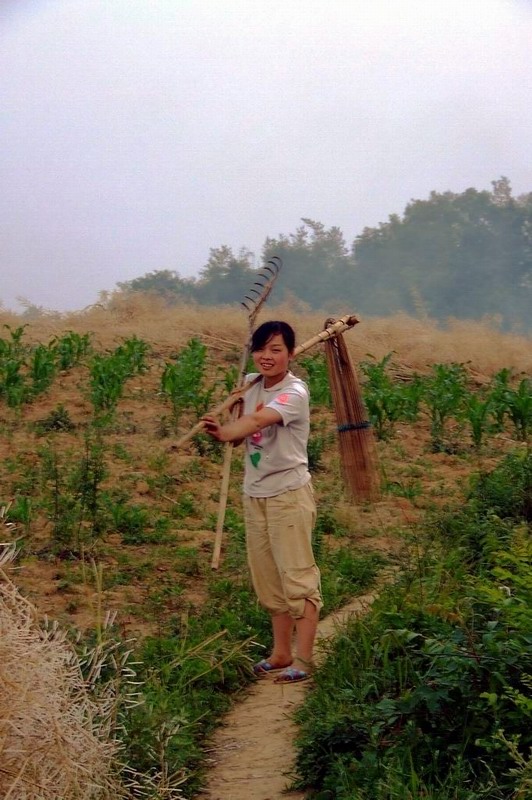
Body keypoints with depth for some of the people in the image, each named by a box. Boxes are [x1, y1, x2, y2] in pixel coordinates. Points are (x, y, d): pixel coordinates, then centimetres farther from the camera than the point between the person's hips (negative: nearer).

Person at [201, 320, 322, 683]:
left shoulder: (295, 392, -17)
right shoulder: (251, 384, 7)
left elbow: (258, 421, -35)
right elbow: (240, 430, 11)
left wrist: (224, 431, -49)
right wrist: (220, 430, -10)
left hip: (289, 493, -8)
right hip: (255, 493, 8)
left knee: (297, 576, -3)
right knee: (269, 578, 14)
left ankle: (303, 660, 4)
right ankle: (281, 653, 26)